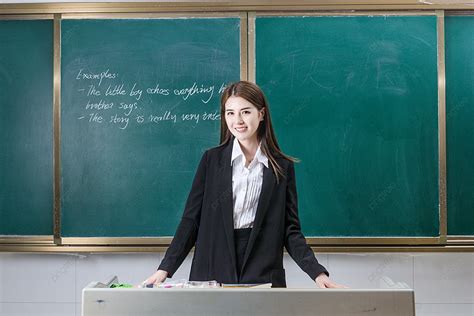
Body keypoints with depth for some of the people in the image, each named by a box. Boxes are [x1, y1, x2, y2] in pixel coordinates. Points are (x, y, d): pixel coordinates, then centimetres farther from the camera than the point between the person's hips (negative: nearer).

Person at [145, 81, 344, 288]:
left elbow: (290, 229, 3)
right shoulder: (212, 159, 2)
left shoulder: (283, 167, 2)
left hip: (262, 275, 0)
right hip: (212, 271, 0)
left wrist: (317, 272, -8)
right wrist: (165, 268, -7)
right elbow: (191, 219, 2)